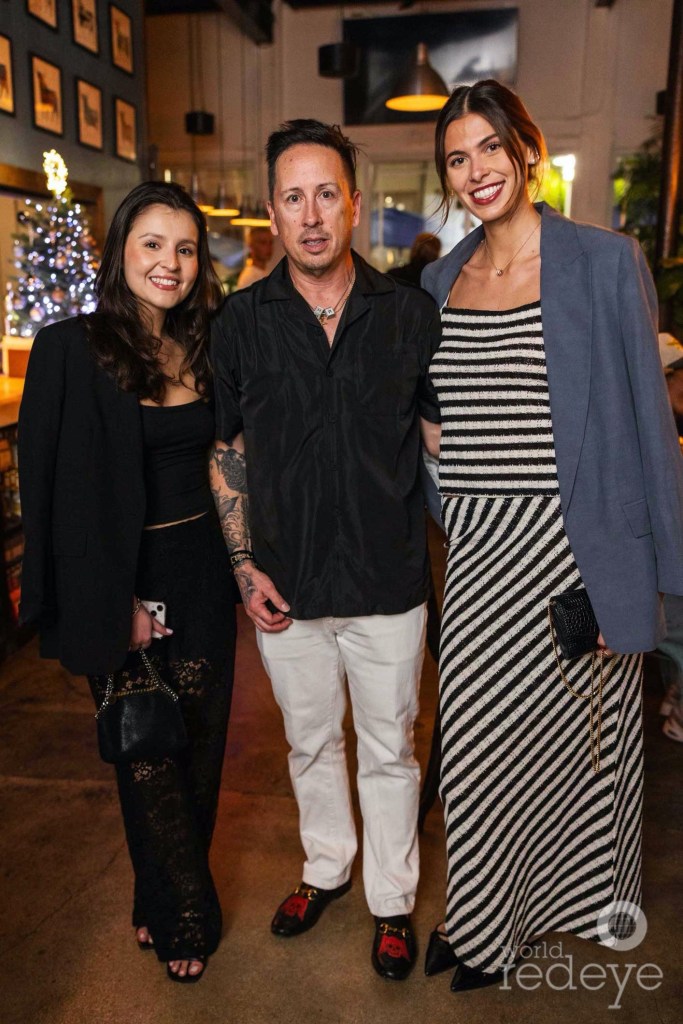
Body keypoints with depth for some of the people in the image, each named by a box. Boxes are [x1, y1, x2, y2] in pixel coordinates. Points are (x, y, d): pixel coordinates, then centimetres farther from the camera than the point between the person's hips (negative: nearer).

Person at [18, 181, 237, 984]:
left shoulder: (201, 350, 5)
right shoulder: (71, 350, -10)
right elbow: (56, 490, -12)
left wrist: (242, 567, 3)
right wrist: (115, 604, -13)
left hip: (201, 577, 5)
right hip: (122, 586, -4)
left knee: (197, 751, 15)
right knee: (146, 760, 10)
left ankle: (163, 900, 41)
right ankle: (186, 916, 35)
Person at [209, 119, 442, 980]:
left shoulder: (412, 315, -5)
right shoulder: (240, 322, -3)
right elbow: (227, 453, 3)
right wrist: (245, 567, -4)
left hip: (388, 584, -1)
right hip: (287, 586, 2)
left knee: (388, 751, 15)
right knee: (310, 742, 21)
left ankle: (392, 899, 39)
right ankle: (325, 867, 47)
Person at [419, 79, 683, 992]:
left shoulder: (604, 263, -5)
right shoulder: (442, 280, 10)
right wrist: (425, 432, 1)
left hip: (572, 537, -4)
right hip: (476, 542, 5)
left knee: (565, 727, 9)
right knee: (477, 728, 12)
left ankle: (589, 898, 39)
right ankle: (483, 917, 36)